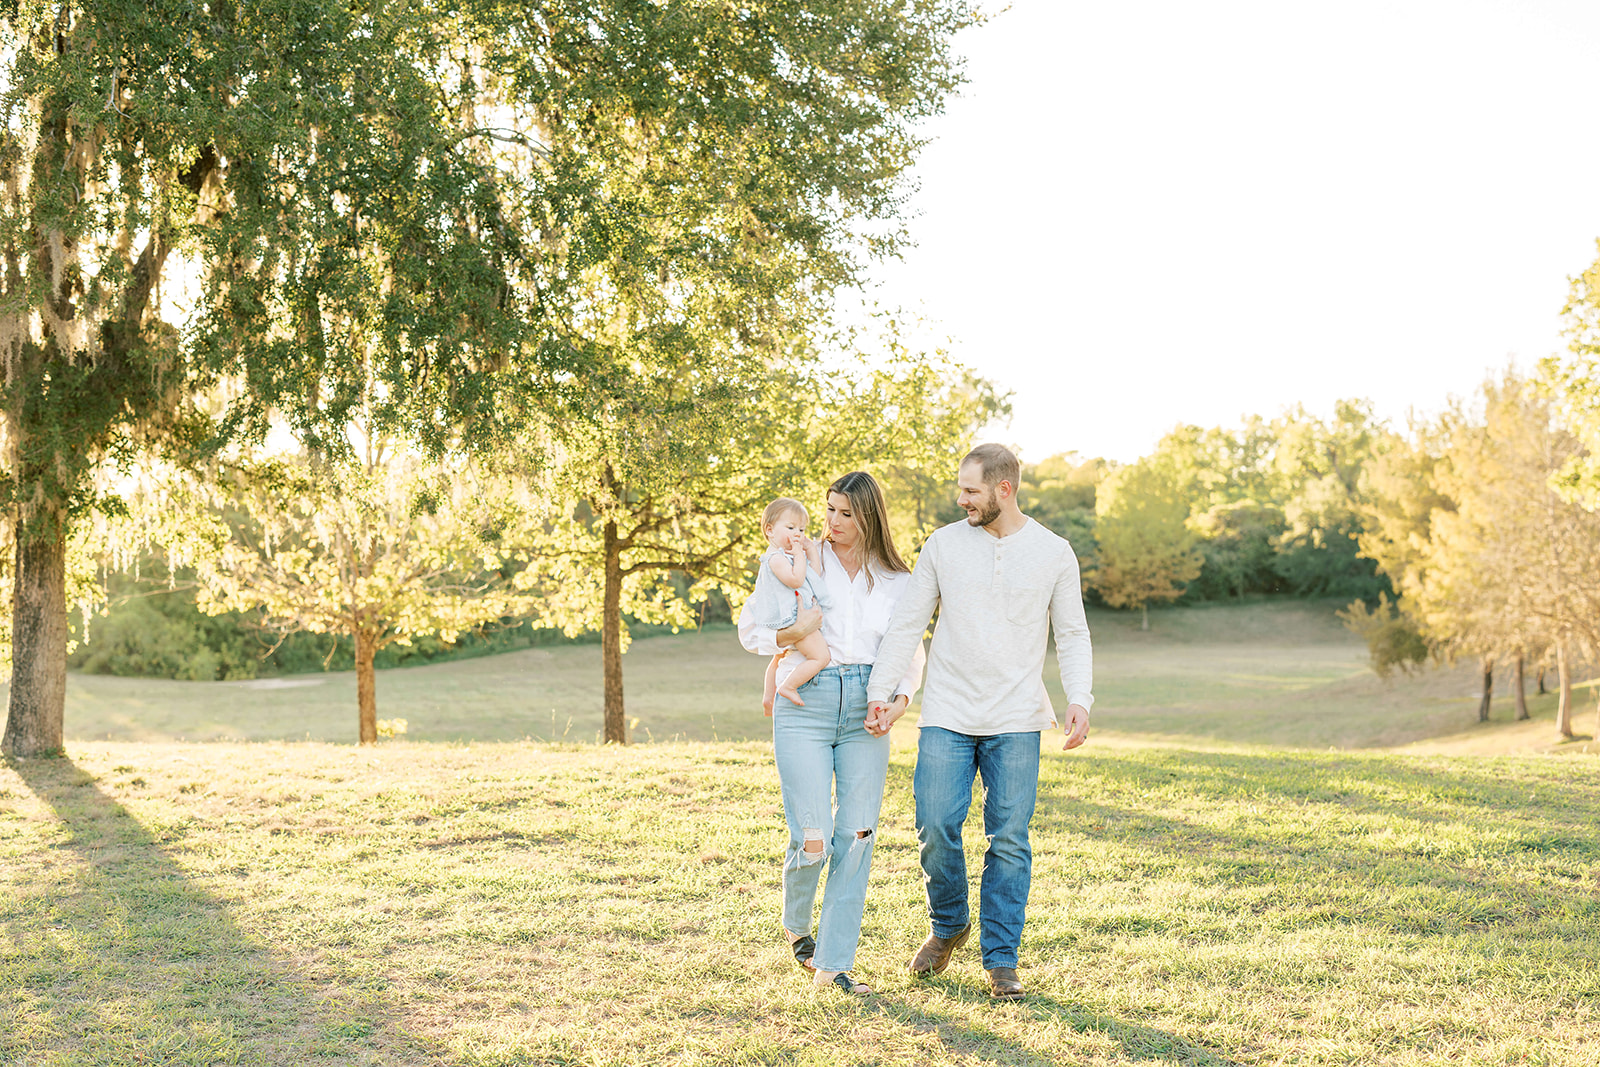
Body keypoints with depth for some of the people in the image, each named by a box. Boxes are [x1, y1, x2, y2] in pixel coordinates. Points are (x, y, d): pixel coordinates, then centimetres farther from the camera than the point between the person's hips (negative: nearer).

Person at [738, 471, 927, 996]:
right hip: (806, 704, -2)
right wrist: (791, 635, -11)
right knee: (812, 839, -8)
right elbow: (748, 627, 9)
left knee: (856, 839, -1)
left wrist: (899, 700, -2)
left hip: (865, 714, 2)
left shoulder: (897, 581, 11)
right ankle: (796, 926, 24)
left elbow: (911, 654, 17)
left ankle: (833, 965, 9)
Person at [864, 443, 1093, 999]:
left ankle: (1001, 958, 13)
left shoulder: (1054, 552, 2)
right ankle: (948, 927, 24)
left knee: (1009, 841, 0)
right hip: (947, 718, 1)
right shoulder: (944, 544, 3)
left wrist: (1080, 699, -10)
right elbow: (907, 623, 6)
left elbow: (1072, 635, 5)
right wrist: (879, 692, -1)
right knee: (935, 829, -3)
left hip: (1016, 723, 0)